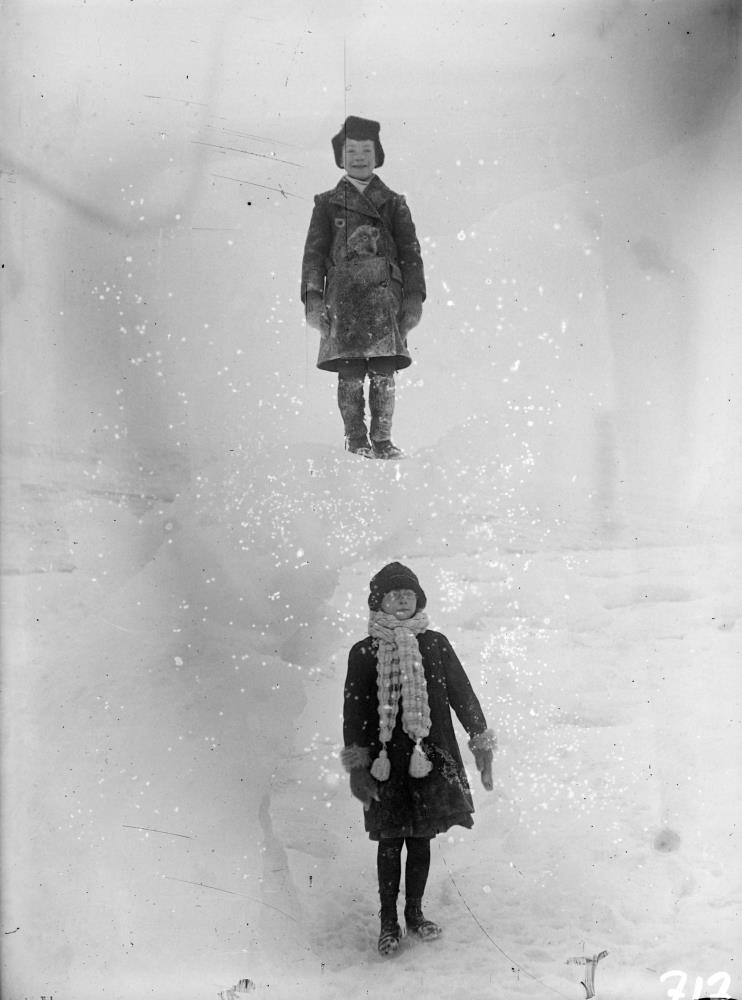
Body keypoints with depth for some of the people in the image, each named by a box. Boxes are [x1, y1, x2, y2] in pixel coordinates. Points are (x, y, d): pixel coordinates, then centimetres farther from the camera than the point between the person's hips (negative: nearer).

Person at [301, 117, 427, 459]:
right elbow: (314, 254, 9)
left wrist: (414, 297, -1)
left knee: (384, 372, -5)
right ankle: (355, 439, 4)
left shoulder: (394, 203, 16)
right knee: (350, 374, -5)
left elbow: (410, 252, 10)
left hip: (385, 295, 1)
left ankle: (382, 440, -1)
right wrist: (312, 299, -3)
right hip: (344, 295, 0)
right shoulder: (327, 203, 15)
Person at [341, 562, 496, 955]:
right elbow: (354, 710, -1)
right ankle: (388, 922, 21)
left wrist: (481, 743, 1)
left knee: (421, 839, 10)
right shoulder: (364, 652, 1)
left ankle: (414, 913, 28)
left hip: (429, 759, 2)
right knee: (390, 842, 5)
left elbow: (462, 693, 6)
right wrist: (356, 764, -7)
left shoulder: (435, 644, 5)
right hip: (385, 763, -1)